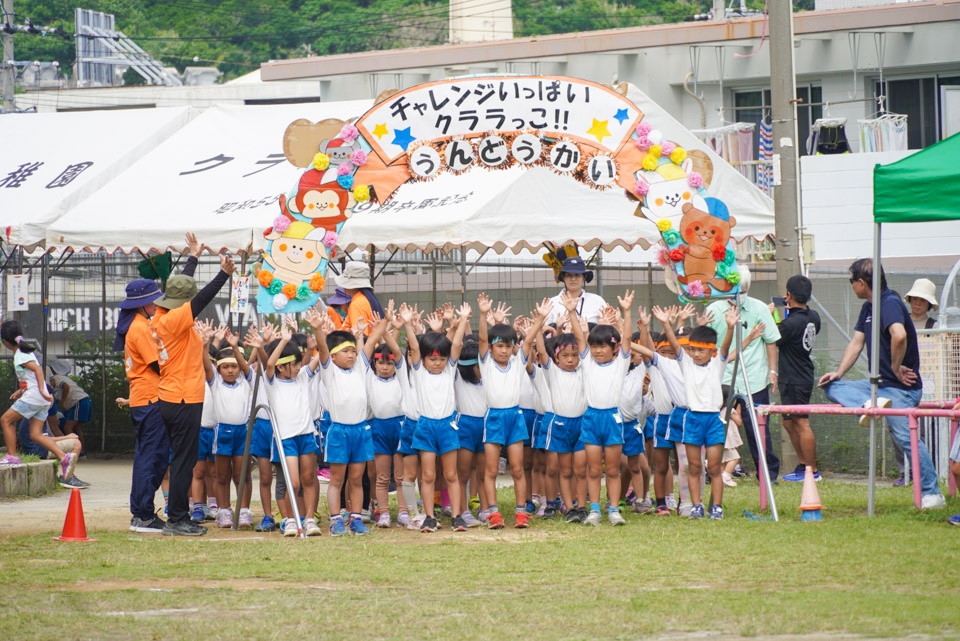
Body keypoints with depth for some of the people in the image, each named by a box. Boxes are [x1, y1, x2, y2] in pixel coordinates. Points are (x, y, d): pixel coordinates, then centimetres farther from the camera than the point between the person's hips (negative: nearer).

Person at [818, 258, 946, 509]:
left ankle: (932, 494, -13)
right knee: (832, 387, 5)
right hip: (879, 384, 10)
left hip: (900, 387, -10)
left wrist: (897, 368, -23)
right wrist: (838, 373, 10)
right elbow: (857, 342, 20)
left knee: (905, 436, -15)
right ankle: (870, 404, -21)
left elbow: (899, 335, -35)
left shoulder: (890, 303, -16)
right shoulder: (868, 307, 15)